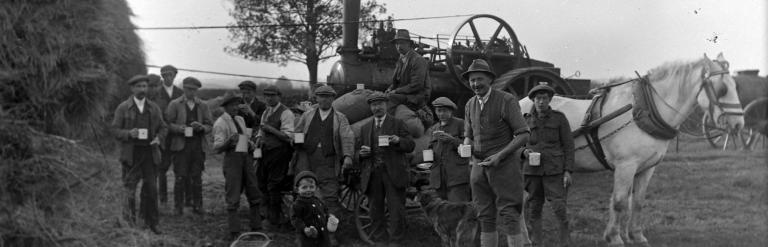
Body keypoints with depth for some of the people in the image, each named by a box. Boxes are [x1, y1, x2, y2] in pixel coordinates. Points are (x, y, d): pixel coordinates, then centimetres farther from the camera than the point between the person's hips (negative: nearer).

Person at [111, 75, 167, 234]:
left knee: (151, 188, 2)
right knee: (130, 186, -1)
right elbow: (115, 129, -1)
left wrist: (159, 138, -6)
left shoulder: (154, 108, 10)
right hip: (131, 153, -2)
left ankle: (151, 222, 10)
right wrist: (128, 133, -19)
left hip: (149, 152, 2)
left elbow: (162, 128, 14)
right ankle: (130, 214, 21)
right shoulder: (123, 108, 1)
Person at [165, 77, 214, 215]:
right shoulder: (175, 104, 7)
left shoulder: (203, 106, 13)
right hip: (181, 145, -2)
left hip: (198, 145, 2)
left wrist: (201, 127, -12)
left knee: (197, 177, 2)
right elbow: (168, 124, 3)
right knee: (181, 177, -4)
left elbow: (209, 126, 10)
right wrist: (179, 128, -15)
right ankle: (179, 207, 3)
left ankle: (197, 206, 9)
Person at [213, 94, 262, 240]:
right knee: (233, 198, -3)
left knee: (254, 194, 12)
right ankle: (234, 232, 4)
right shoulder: (220, 123, -10)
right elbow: (217, 148, -16)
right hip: (232, 158, -8)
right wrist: (229, 141, -33)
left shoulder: (240, 119, 14)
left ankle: (256, 228, 22)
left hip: (246, 156, 8)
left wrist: (251, 145, 8)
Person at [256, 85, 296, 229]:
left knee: (274, 186, -5)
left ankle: (274, 219, 4)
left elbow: (289, 136, -16)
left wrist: (270, 129, -19)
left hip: (279, 152, -8)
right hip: (266, 151, 8)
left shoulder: (286, 113, -10)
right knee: (262, 184, 11)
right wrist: (260, 138, 6)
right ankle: (268, 213, 25)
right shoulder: (266, 112, 17)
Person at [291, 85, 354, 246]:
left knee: (331, 199, -7)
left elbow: (347, 137, -5)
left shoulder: (340, 118, 9)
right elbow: (296, 135, 19)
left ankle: (331, 234, -5)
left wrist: (348, 156, -21)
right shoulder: (307, 116, 16)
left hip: (328, 162, -2)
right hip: (307, 160, 2)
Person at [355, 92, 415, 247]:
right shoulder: (365, 127, 16)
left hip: (393, 174, -3)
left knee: (396, 209, -5)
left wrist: (399, 141, -18)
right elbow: (357, 151, 18)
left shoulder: (397, 124, 7)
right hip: (372, 174, 3)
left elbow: (410, 146, 2)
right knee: (375, 210, 7)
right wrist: (361, 153, -5)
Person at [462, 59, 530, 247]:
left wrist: (500, 155, -17)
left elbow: (523, 135, -9)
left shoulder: (506, 100, -8)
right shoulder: (470, 105, 10)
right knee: (485, 218, 8)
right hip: (479, 166, 6)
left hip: (504, 166, -5)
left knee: (509, 217, -6)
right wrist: (466, 147, -3)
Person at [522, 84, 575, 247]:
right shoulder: (527, 120, 8)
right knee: (533, 210, 4)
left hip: (554, 170, -3)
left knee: (559, 208, -10)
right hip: (532, 170, 3)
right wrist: (524, 151, -8)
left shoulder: (559, 118, 0)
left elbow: (568, 146, 0)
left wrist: (568, 171, -7)